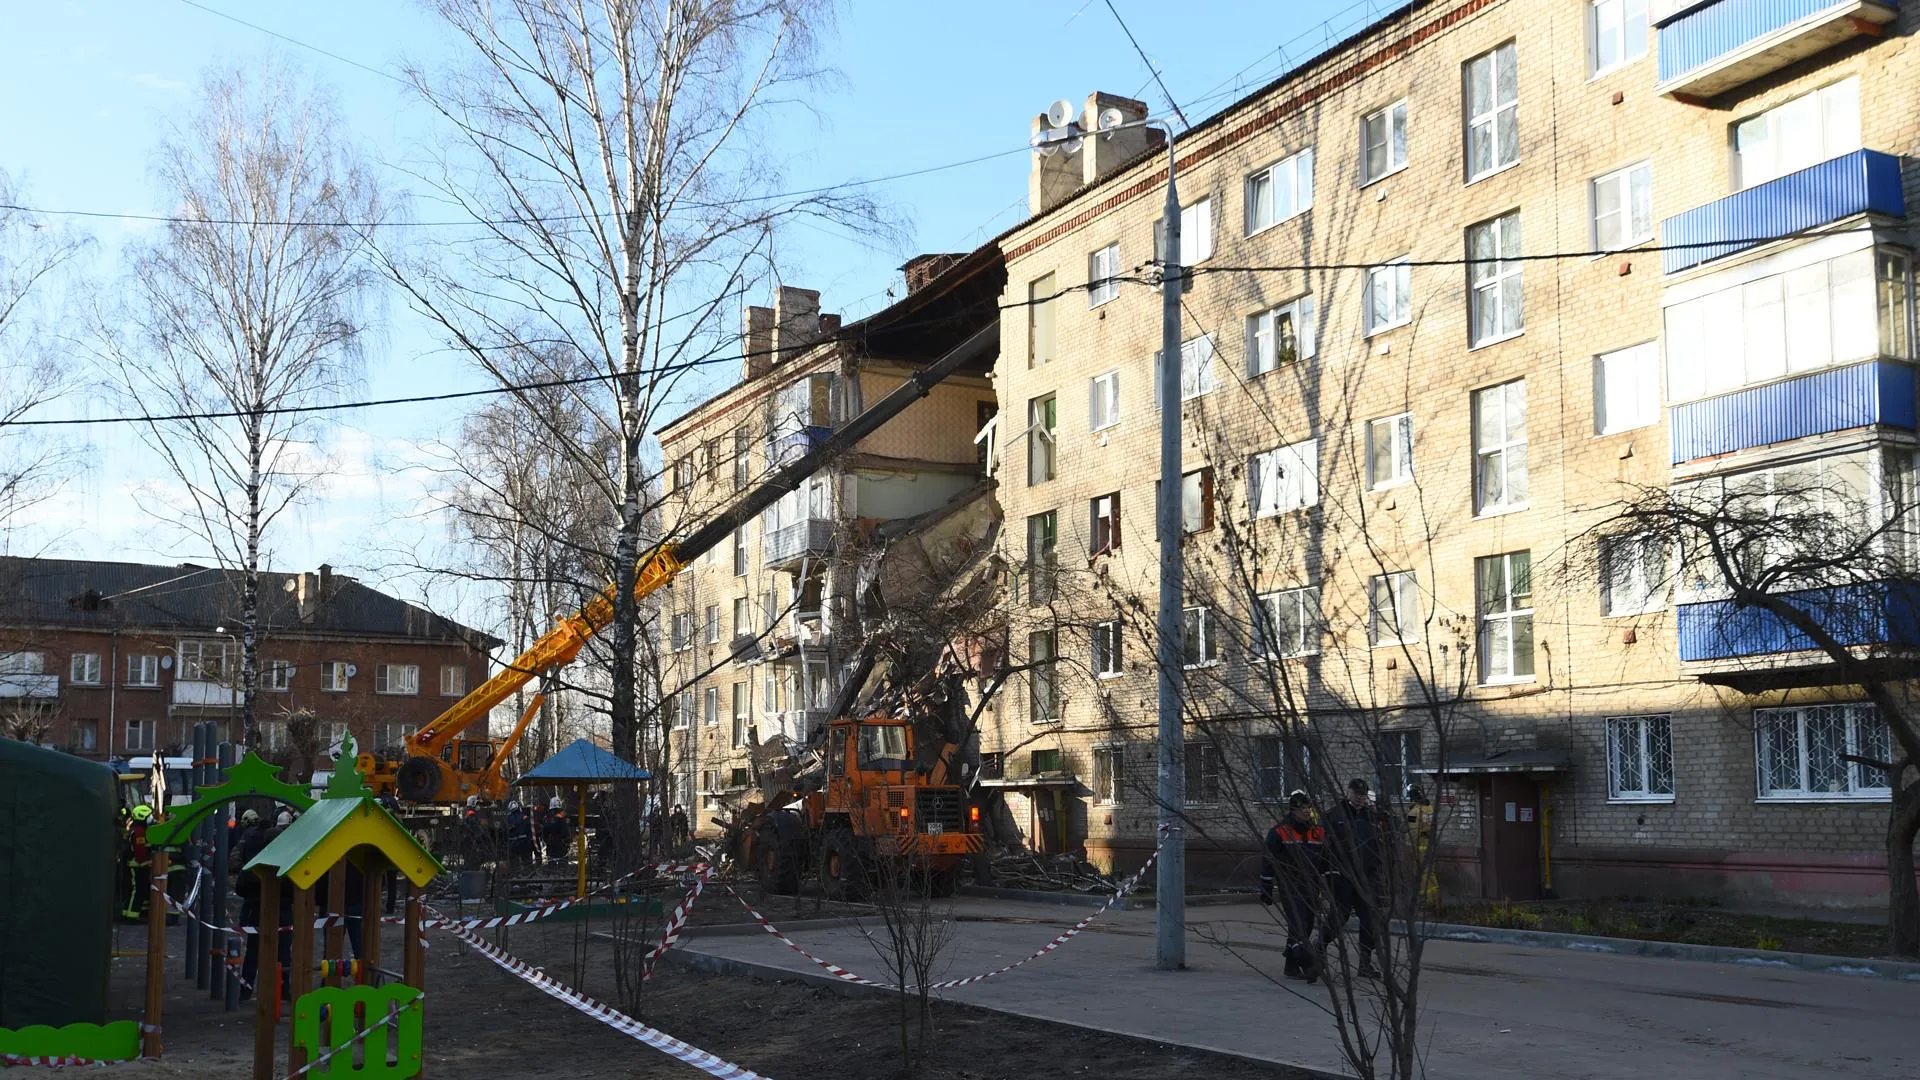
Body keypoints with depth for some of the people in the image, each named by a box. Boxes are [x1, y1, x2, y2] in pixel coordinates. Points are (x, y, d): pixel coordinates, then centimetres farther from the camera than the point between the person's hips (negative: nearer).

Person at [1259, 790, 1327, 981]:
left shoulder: (1318, 831, 11)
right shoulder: (1279, 831, -6)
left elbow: (1326, 862, 20)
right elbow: (1267, 862, -4)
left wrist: (1326, 887, 19)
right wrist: (1266, 891, -5)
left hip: (1310, 889, 6)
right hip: (1289, 888, -6)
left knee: (1305, 928, 11)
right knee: (1298, 926, -17)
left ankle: (1292, 967, 22)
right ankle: (1309, 966, -26)